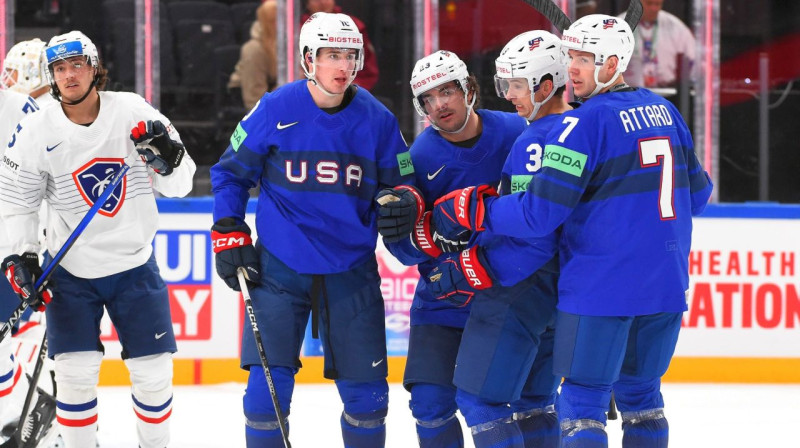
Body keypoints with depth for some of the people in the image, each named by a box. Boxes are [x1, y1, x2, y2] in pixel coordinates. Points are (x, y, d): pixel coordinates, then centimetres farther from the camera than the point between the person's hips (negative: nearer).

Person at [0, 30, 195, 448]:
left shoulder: (135, 113, -10)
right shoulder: (36, 132, -10)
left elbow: (179, 186, -5)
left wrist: (168, 158, -25)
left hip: (134, 264, 1)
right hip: (71, 270, -1)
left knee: (153, 371, 3)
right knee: (76, 373, -7)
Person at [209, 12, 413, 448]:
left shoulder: (377, 120, -2)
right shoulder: (275, 110, -7)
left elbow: (398, 185, 9)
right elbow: (231, 171, 4)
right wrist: (229, 236, -2)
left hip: (351, 274, 2)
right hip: (279, 269, -2)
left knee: (366, 392, 4)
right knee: (268, 385, -7)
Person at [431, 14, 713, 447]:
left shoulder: (585, 123, -13)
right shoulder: (664, 111, 10)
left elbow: (537, 214, -17)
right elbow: (696, 193, 20)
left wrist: (470, 207, -5)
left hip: (602, 287, -7)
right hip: (667, 283, 7)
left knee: (582, 399, -2)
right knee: (640, 392, 18)